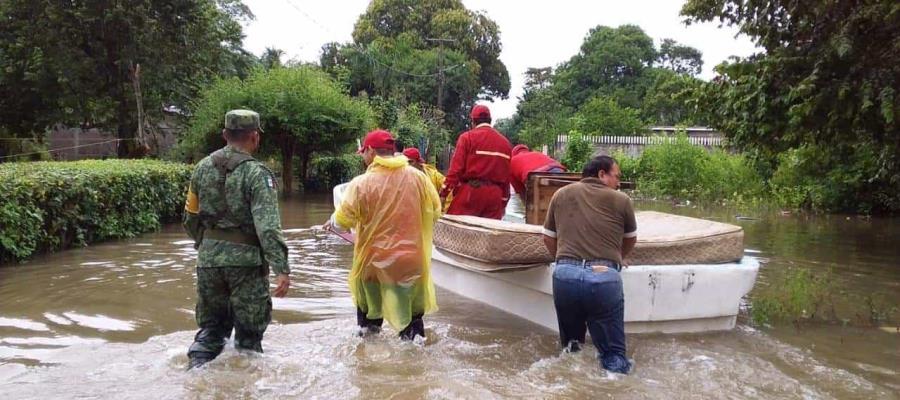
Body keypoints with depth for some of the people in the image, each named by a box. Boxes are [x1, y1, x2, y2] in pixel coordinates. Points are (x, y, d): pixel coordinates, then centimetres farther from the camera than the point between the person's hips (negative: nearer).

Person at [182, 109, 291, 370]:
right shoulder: (257, 174, -13)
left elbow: (190, 218, 13)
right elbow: (268, 226, -22)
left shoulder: (203, 168, 5)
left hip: (208, 258, 5)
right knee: (249, 328, 10)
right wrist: (282, 268, -24)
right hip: (246, 260, -5)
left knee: (211, 324, 19)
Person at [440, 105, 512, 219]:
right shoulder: (505, 142, 10)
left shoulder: (467, 137, -2)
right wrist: (503, 202, 19)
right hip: (495, 194, 4)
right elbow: (507, 175, 11)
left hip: (470, 191, -4)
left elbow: (456, 168, -8)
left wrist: (444, 193, -5)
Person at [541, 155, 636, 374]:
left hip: (565, 274, 2)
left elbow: (548, 238, 22)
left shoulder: (561, 194, 15)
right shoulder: (621, 200, 11)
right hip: (604, 277, -2)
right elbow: (630, 240, 27)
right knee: (613, 355, 6)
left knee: (570, 345, 22)